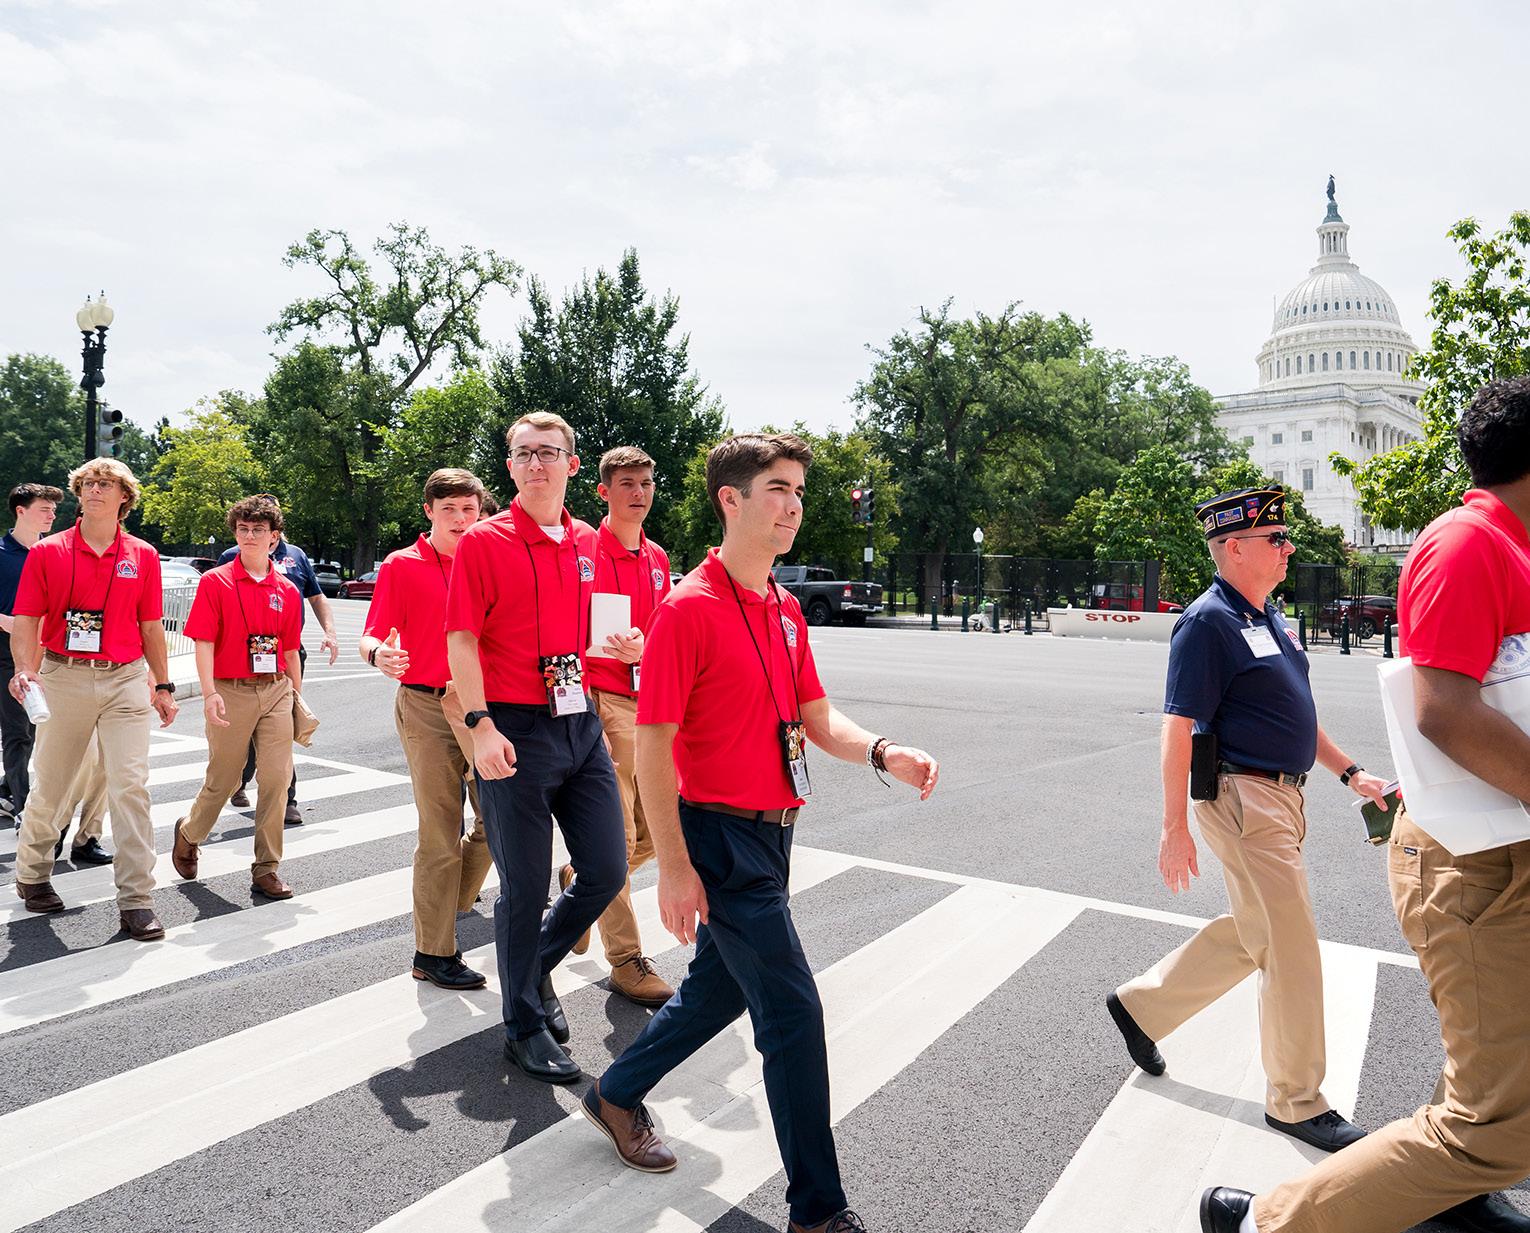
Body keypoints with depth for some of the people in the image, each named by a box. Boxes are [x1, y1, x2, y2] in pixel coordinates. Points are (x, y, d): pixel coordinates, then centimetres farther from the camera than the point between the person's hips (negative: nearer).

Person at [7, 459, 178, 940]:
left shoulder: (143, 556, 6)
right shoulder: (47, 552, 3)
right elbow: (26, 621, 1)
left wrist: (163, 686, 12)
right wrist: (25, 670, -15)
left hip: (126, 680, 0)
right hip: (63, 678, 0)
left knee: (131, 786, -6)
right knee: (51, 785, 12)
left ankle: (136, 900, -2)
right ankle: (32, 874, 38)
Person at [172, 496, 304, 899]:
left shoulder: (287, 590, 8)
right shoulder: (214, 582, -2)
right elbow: (203, 643, -7)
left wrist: (297, 696, 14)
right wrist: (210, 694, -16)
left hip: (276, 690, 3)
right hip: (232, 692, -3)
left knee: (277, 777, -2)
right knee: (222, 779, 9)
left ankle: (266, 869, 9)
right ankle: (189, 833, 40)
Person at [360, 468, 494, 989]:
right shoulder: (400, 566, 0)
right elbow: (372, 639, -6)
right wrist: (380, 655, -28)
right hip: (426, 707, -4)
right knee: (441, 831, -1)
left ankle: (450, 896, 31)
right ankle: (434, 952, 13)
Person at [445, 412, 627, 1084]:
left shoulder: (587, 543, 11)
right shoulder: (484, 541, -5)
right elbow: (462, 642, -9)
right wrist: (481, 727, -17)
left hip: (581, 726, 6)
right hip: (515, 731, -5)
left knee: (606, 870, 9)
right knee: (526, 886, 5)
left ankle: (536, 965, 36)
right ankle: (526, 1024, 25)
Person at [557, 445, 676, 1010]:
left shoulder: (657, 559, 14)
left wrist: (642, 650, -1)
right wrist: (614, 648, -24)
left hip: (646, 703, 8)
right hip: (602, 703, -7)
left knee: (655, 828, 13)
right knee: (617, 837, -3)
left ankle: (578, 878, 39)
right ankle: (626, 960, 10)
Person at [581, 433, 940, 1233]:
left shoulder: (786, 610, 9)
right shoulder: (689, 608, -17)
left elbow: (818, 722, 12)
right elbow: (652, 747, -17)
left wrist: (883, 753, -7)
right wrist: (674, 869, -18)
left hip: (771, 835, 9)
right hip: (720, 837, -9)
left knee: (720, 988, 22)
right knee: (793, 1010, -2)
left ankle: (616, 1094, 45)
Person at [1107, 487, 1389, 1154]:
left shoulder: (1270, 618, 13)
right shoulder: (1208, 622, -16)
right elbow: (1178, 727, -18)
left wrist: (1351, 773, 17)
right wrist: (1175, 829, -19)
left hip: (1282, 798, 10)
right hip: (1244, 798, -10)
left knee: (1251, 934, 18)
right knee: (1291, 951, 0)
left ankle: (1142, 1004, 32)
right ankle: (1296, 1101, 18)